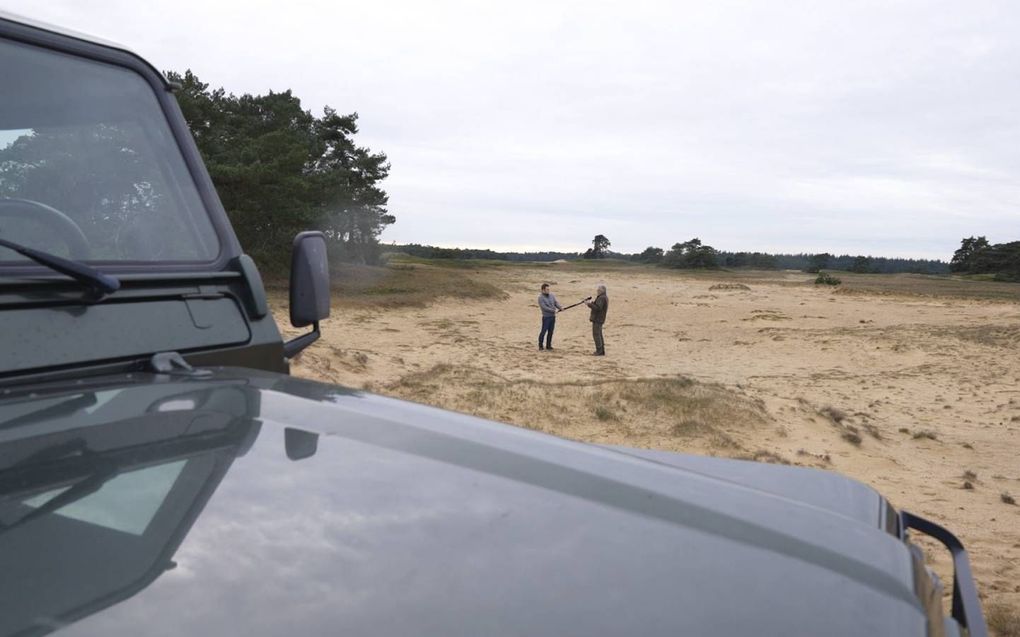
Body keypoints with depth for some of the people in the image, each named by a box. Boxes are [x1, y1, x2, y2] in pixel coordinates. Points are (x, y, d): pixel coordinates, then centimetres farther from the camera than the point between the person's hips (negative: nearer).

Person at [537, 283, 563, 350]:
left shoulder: (552, 295, 8)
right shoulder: (540, 297, -10)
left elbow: (556, 302, 5)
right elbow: (544, 307, -17)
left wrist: (560, 307, -16)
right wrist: (554, 310, -20)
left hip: (553, 316, 5)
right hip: (546, 317, -5)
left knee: (550, 332, 9)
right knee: (544, 331, -4)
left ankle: (548, 345, 17)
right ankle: (540, 345, 8)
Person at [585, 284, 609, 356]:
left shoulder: (601, 298, -18)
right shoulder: (604, 297, 16)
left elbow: (597, 308, -26)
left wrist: (589, 304, -22)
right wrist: (592, 303, 11)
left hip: (597, 319, -11)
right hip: (599, 319, 11)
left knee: (596, 335, -8)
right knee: (599, 335, 15)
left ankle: (599, 351, -7)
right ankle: (602, 351, 19)